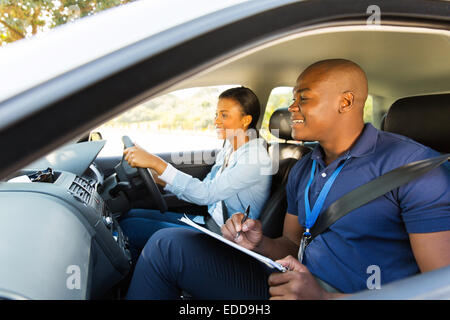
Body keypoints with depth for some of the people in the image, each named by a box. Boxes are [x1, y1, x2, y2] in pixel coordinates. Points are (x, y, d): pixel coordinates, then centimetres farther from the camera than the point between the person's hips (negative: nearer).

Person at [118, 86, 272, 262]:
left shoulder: (255, 157, -20)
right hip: (209, 222, 8)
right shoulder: (227, 150, 7)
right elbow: (203, 188, 11)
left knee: (129, 227, -13)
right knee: (131, 215, 3)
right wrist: (158, 178, 1)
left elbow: (206, 194, -28)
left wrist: (156, 163, -29)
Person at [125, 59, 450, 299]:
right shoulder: (302, 171, 8)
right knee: (168, 244, -8)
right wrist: (260, 243, -9)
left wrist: (326, 296, -23)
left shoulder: (412, 165, -13)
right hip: (299, 284, 6)